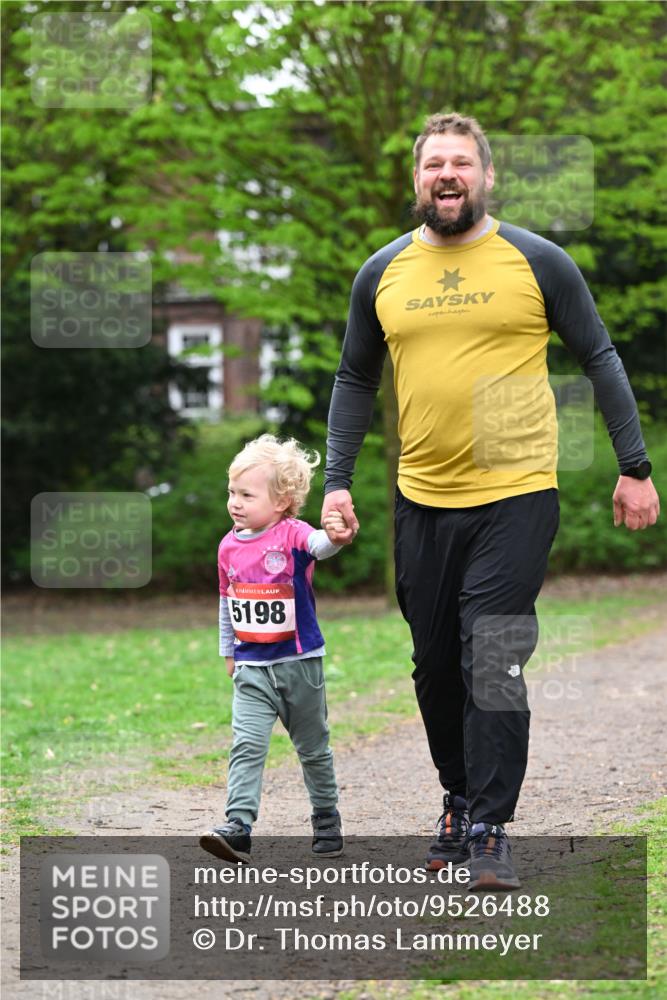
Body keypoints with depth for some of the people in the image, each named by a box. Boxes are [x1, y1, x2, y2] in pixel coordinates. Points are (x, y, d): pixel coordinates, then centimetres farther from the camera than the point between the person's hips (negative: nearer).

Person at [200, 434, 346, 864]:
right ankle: (238, 829, -21)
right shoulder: (230, 547, 3)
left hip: (300, 663, -3)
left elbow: (320, 544, -35)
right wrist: (228, 651, 22)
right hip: (252, 668, 3)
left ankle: (327, 824, 29)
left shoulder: (292, 535, -11)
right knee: (247, 746, -13)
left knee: (314, 749, 12)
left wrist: (334, 536, -58)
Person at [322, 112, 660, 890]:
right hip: (422, 501, 4)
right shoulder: (381, 276, 6)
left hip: (516, 496, -4)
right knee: (436, 669, 11)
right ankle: (460, 801, 30)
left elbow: (599, 360, 4)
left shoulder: (538, 262, -1)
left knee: (494, 664, -11)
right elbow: (355, 382, 15)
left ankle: (489, 833, -6)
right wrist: (337, 481, 6)